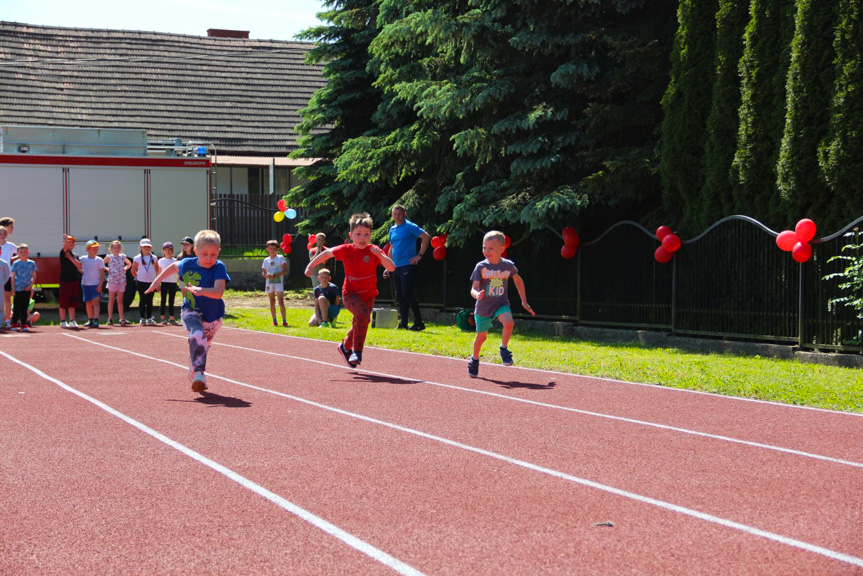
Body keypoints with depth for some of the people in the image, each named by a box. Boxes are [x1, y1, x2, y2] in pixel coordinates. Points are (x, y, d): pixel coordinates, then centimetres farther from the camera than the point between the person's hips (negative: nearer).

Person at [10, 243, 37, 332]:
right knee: (17, 307, 1)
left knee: (25, 307, 5)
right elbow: (13, 277, 1)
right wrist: (13, 288, -5)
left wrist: (30, 285, -6)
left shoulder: (32, 263, 4)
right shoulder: (16, 263, 0)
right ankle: (14, 324, 8)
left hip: (27, 289, 2)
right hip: (18, 289, -1)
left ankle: (24, 324, 9)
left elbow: (34, 276, 8)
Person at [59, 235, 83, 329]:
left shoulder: (75, 255, 15)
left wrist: (71, 258, -11)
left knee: (73, 302, 6)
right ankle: (63, 321, 7)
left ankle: (72, 321, 10)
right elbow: (65, 246, -23)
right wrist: (66, 239, -41)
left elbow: (79, 265, -1)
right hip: (64, 281, -5)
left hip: (74, 281, 5)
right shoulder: (63, 252, 0)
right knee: (64, 301, 0)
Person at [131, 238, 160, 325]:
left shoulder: (154, 258, 6)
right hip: (141, 282, -2)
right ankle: (142, 318, 6)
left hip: (151, 282, 2)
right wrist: (138, 277, -1)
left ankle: (149, 318, 11)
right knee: (142, 300, 1)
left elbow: (157, 269, 13)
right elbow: (133, 271, 2)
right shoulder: (137, 258, -2)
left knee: (150, 300, 6)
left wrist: (155, 277, 4)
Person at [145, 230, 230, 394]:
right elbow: (174, 266, 14)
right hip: (191, 311, 0)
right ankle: (199, 374, -34)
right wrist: (156, 280, 18)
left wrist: (201, 290, -55)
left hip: (212, 315, 0)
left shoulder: (219, 268, -22)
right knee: (197, 335, -30)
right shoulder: (188, 264, -11)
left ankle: (193, 373, 43)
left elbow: (219, 292, -38)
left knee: (203, 346, 17)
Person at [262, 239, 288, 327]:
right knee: (272, 302, 10)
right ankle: (274, 321, 18)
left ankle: (284, 320, -12)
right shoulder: (266, 260, 11)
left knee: (281, 301, -13)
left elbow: (285, 270, -7)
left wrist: (276, 275, -19)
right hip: (269, 282, 4)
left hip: (278, 282, -4)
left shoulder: (280, 258, -1)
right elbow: (263, 272, 12)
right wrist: (266, 275, -11)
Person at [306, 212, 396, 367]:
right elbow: (327, 253, 8)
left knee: (359, 324, 18)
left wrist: (380, 255, -36)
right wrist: (311, 265, 7)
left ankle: (346, 346, 48)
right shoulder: (346, 250, -10)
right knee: (363, 314, -30)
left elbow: (391, 268, -22)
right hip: (350, 293, -3)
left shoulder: (373, 251, -12)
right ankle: (357, 352, -22)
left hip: (368, 295, 3)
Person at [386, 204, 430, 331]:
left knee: (407, 294, -12)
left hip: (407, 266, -8)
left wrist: (419, 255, -16)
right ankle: (403, 323, 11)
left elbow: (426, 237, -15)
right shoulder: (392, 229, 15)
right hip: (396, 267, 8)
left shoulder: (410, 226, -7)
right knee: (399, 296, 7)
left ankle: (419, 323, -5)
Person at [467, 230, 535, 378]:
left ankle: (504, 348, -4)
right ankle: (475, 359, 38)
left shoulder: (508, 265, -6)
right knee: (481, 336, 10)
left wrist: (524, 302, 14)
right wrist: (477, 294, -38)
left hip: (501, 303, 0)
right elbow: (474, 288, -13)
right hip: (483, 306, 0)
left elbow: (518, 281, 13)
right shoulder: (481, 267, -12)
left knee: (509, 323, -29)